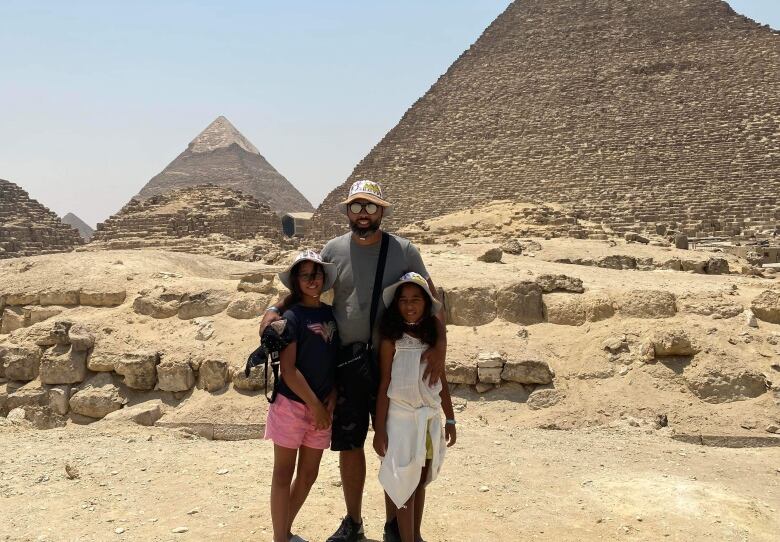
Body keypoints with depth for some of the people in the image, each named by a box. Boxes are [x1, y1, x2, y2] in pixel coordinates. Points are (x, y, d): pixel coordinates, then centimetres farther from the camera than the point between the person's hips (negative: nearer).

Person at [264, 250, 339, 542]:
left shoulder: (331, 314, 7)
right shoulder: (292, 316, -11)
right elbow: (288, 369, -15)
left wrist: (332, 397, -2)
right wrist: (314, 404, -13)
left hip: (322, 406, 6)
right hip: (292, 404, -6)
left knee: (308, 474, 15)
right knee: (284, 474, 5)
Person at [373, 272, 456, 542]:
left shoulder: (433, 337, 0)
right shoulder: (391, 340, -12)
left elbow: (442, 382, 7)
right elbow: (384, 386, -9)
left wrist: (450, 420, 10)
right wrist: (379, 429, -9)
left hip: (430, 417, 4)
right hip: (402, 418, -4)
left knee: (421, 480, 15)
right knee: (404, 483, 4)